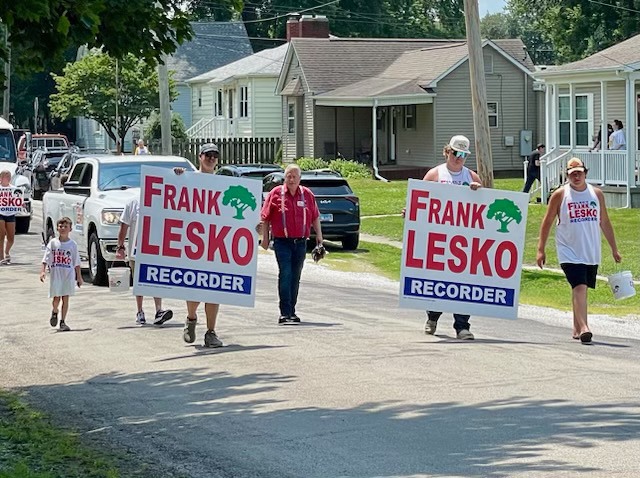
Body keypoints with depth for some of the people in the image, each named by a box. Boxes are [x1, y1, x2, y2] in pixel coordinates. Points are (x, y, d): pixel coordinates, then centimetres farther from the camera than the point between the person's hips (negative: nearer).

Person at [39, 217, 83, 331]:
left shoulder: (73, 244, 3)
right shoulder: (53, 243, 2)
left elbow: (76, 262, 7)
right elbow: (46, 259, -1)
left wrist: (79, 277, 7)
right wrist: (43, 271, -13)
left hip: (69, 274, 0)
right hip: (55, 274, 0)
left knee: (65, 298, -1)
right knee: (56, 297, -3)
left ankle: (63, 322, 6)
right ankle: (54, 312, 29)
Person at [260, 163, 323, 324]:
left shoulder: (307, 194, 7)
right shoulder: (276, 194, 0)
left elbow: (315, 217, 15)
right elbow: (265, 217, 3)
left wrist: (319, 235, 11)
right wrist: (265, 237, 1)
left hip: (300, 243, 3)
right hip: (282, 242, -3)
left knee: (295, 278, 10)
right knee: (285, 275, -12)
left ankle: (292, 312, 18)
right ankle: (284, 313, -12)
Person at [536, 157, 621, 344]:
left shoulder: (596, 194, 7)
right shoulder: (560, 195, -3)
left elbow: (604, 223, 15)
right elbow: (547, 222, 1)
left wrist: (614, 249, 16)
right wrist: (541, 249, -3)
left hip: (592, 253, 4)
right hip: (569, 251, -4)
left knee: (581, 289, 12)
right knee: (579, 287, -18)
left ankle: (576, 327, 24)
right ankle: (583, 328, -26)